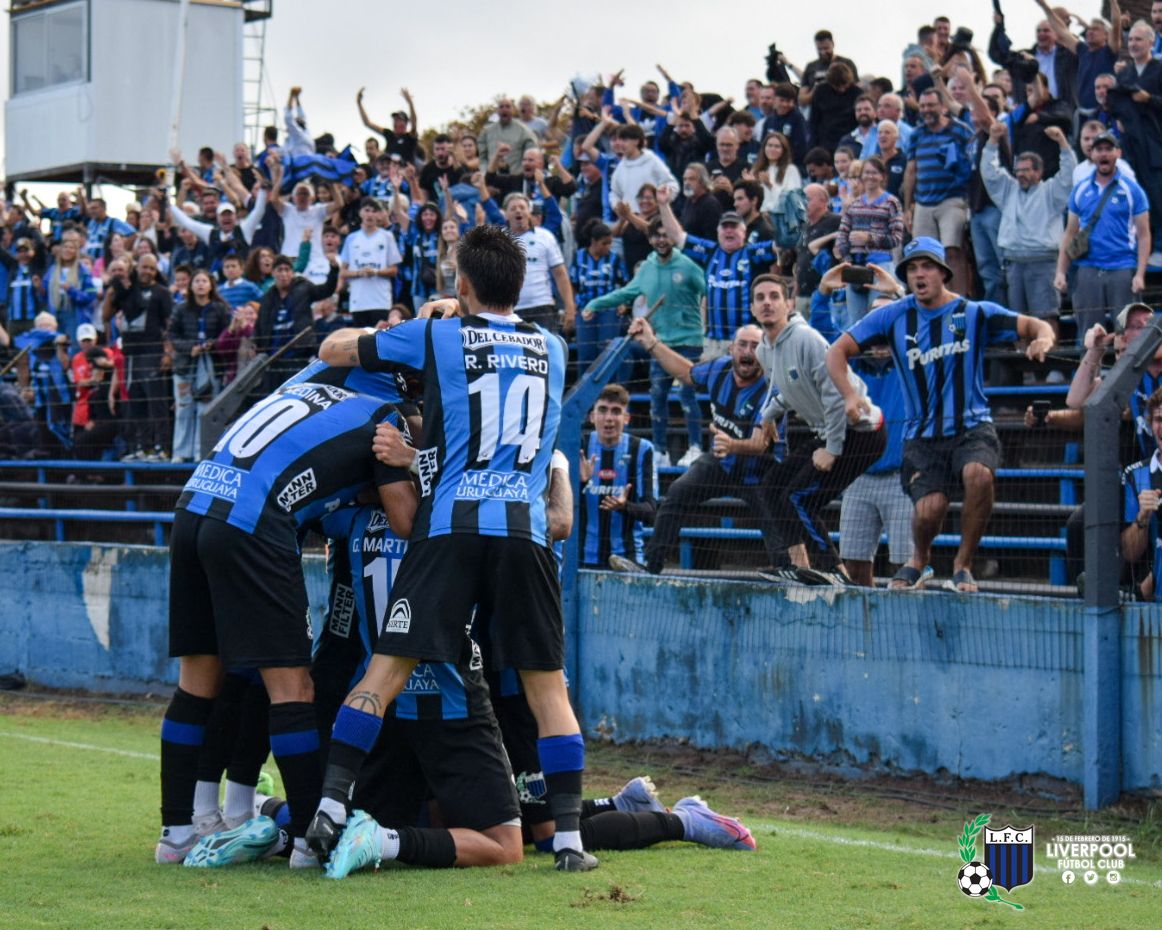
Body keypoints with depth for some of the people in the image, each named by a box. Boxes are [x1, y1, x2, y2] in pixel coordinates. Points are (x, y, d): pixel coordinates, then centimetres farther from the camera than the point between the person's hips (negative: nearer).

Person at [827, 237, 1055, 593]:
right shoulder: (893, 316, 4)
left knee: (979, 473, -33)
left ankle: (963, 563, -10)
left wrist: (1043, 339, -28)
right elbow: (837, 352, 3)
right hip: (922, 437, 1)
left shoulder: (975, 313, 1)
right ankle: (919, 561, 18)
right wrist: (849, 395, -15)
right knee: (930, 507, -21)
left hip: (972, 427, -1)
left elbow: (1036, 326, -3)